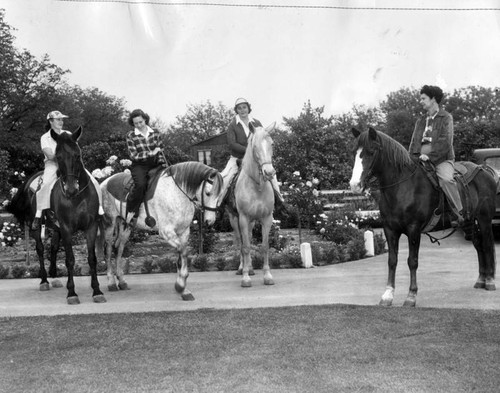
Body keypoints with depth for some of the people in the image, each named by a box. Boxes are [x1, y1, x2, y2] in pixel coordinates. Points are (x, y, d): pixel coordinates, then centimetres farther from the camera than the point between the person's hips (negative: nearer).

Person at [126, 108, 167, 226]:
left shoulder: (155, 133, 8)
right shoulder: (131, 136, -1)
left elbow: (161, 151, 11)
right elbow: (133, 156, -6)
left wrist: (163, 163, -5)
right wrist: (150, 153, -13)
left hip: (155, 165, 4)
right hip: (139, 166, -4)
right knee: (140, 184, -33)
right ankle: (131, 214, -16)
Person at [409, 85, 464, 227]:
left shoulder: (446, 117, 2)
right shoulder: (420, 121, 20)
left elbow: (445, 142, -10)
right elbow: (414, 142, 17)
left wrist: (430, 155, -19)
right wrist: (415, 157, -1)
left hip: (442, 159, -6)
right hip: (422, 160, 6)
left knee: (446, 179, -34)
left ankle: (459, 214, -26)